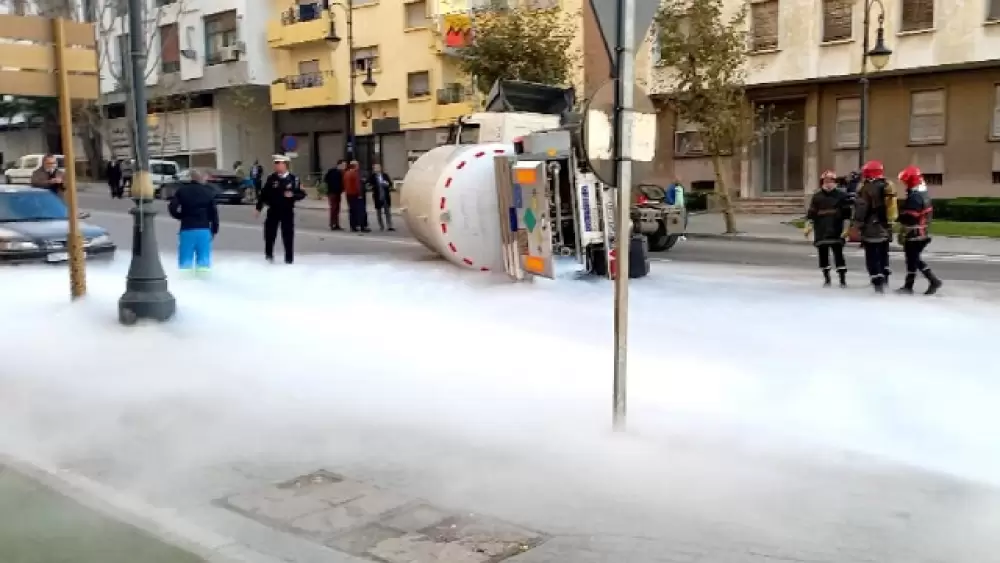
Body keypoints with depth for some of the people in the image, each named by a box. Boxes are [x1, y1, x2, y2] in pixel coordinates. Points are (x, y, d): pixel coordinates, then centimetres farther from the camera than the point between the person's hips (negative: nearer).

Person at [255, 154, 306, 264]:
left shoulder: (293, 179, -5)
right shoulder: (271, 178, -1)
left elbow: (302, 194, -3)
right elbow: (264, 193, 3)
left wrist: (293, 195, -23)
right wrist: (258, 208, 1)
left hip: (287, 211, -2)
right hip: (273, 210, 2)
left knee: (288, 235, 3)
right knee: (269, 234, 6)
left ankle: (289, 258, 13)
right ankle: (269, 255, 25)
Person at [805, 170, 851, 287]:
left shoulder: (841, 195, 1)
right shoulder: (817, 197, 6)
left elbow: (847, 212, 1)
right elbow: (811, 213, 7)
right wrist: (809, 225, -3)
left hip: (836, 231, -3)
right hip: (821, 232, 3)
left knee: (838, 254, -5)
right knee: (823, 255, 7)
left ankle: (843, 279, 1)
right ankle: (826, 278, 22)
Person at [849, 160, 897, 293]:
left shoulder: (867, 189, -15)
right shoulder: (888, 188, 10)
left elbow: (861, 210, -19)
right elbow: (891, 209, 20)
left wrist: (855, 227, -17)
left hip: (872, 230, -8)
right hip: (886, 229, 8)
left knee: (872, 258, -3)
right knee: (883, 256, 18)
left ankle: (878, 283, -8)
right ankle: (884, 281, 26)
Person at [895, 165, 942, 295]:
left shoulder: (914, 196, -21)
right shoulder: (924, 193, 13)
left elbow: (909, 219, -23)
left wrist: (902, 234, -16)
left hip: (914, 235, -10)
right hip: (923, 233, 10)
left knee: (912, 259, -2)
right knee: (916, 259, 16)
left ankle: (908, 286, 4)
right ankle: (933, 280, 16)